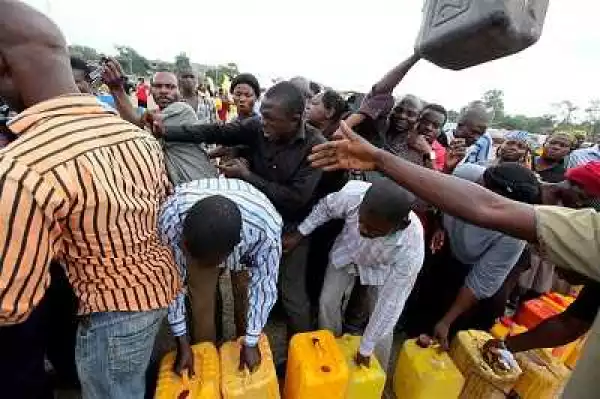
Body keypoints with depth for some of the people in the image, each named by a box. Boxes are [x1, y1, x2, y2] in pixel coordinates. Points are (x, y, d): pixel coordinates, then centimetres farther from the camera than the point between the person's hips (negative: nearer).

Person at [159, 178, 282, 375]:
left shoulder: (267, 227, -42)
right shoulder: (170, 218, -39)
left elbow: (264, 284, -25)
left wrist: (251, 343, -14)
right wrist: (182, 344, -14)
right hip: (199, 240, 1)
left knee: (246, 301, 4)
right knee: (201, 306, 2)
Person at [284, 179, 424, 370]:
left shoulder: (411, 249, -42)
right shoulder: (353, 192, -40)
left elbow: (390, 303, -28)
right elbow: (325, 207, -14)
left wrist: (365, 350, -16)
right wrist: (299, 233, -7)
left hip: (381, 268, -2)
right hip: (346, 253, 2)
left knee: (382, 322, -2)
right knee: (328, 302, 4)